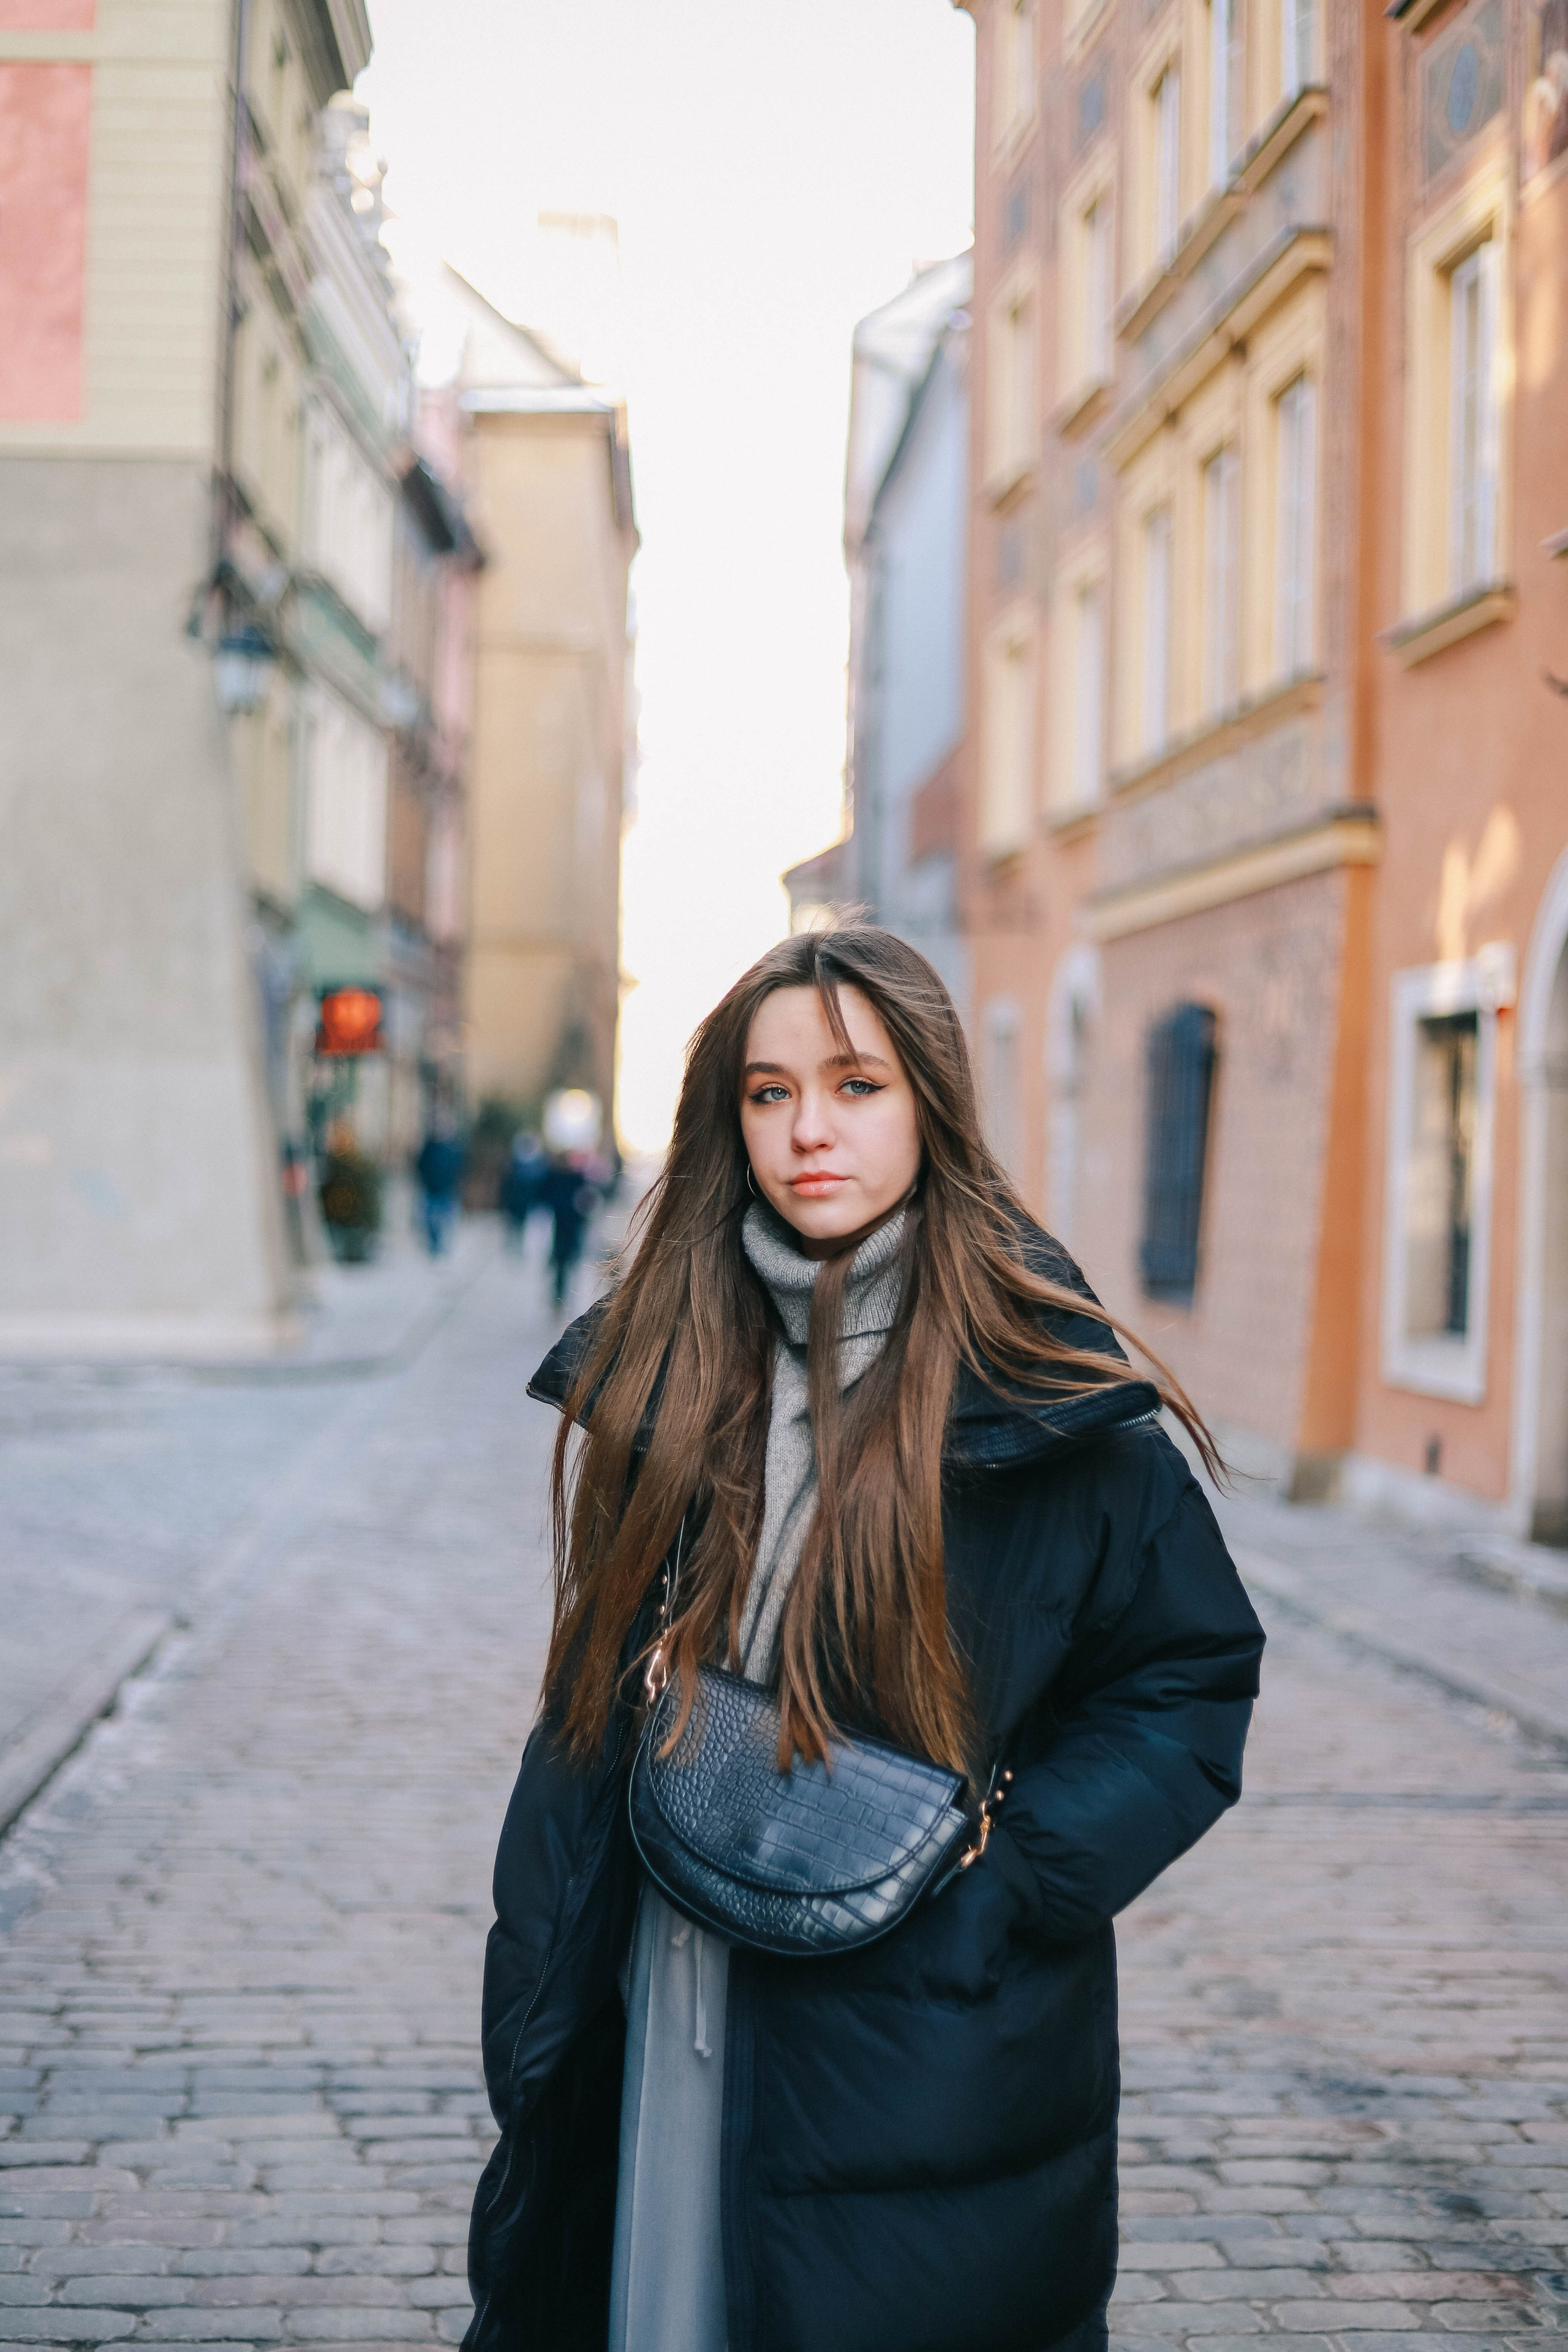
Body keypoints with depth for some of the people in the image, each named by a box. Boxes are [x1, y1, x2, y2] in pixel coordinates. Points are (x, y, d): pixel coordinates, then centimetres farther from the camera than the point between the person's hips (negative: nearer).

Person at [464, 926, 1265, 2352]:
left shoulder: (1034, 1384, -9)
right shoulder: (666, 1359, 3)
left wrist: (999, 1869, -13)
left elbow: (1194, 1675, -3)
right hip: (668, 2006, 4)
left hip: (921, 2037, -3)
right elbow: (595, 1693, 9)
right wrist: (538, 2007, 6)